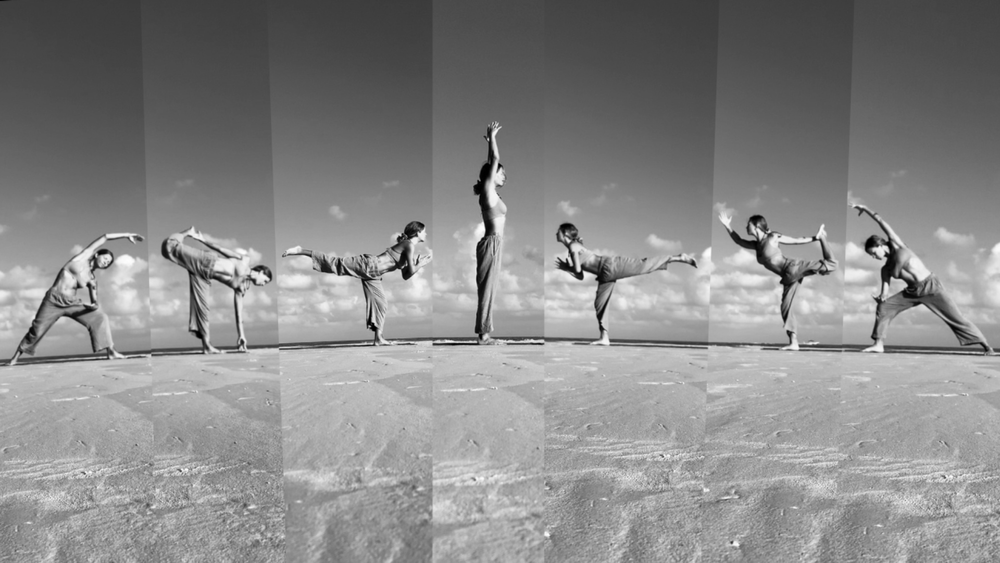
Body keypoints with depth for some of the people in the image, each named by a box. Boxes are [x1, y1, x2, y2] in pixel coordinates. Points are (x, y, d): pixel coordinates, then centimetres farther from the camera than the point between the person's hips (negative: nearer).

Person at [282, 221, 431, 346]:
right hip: (368, 265, -10)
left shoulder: (406, 246, 17)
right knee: (336, 264, -11)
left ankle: (378, 338, 12)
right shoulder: (410, 245, -11)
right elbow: (411, 272, -20)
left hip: (372, 274, 10)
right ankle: (301, 251, -2)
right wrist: (423, 263, -6)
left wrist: (418, 261, 13)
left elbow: (405, 275, 20)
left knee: (380, 303, 9)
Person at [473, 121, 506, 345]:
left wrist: (490, 141, 28)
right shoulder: (489, 190, -9)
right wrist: (492, 137, -2)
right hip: (492, 243, -10)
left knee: (489, 289, 9)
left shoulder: (489, 192, 14)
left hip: (492, 243, 10)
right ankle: (483, 335, -2)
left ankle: (484, 332, 14)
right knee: (487, 289, -6)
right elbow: (495, 160, -11)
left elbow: (492, 163, 25)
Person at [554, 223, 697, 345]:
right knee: (599, 304, 9)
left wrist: (565, 267, 0)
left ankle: (679, 257, -6)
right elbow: (580, 276, 21)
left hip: (610, 266, -10)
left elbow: (578, 269, -16)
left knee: (644, 265, -14)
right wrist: (566, 268, 15)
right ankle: (604, 338, 14)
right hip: (605, 275, 10)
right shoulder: (573, 248, 20)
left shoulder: (573, 246, -8)